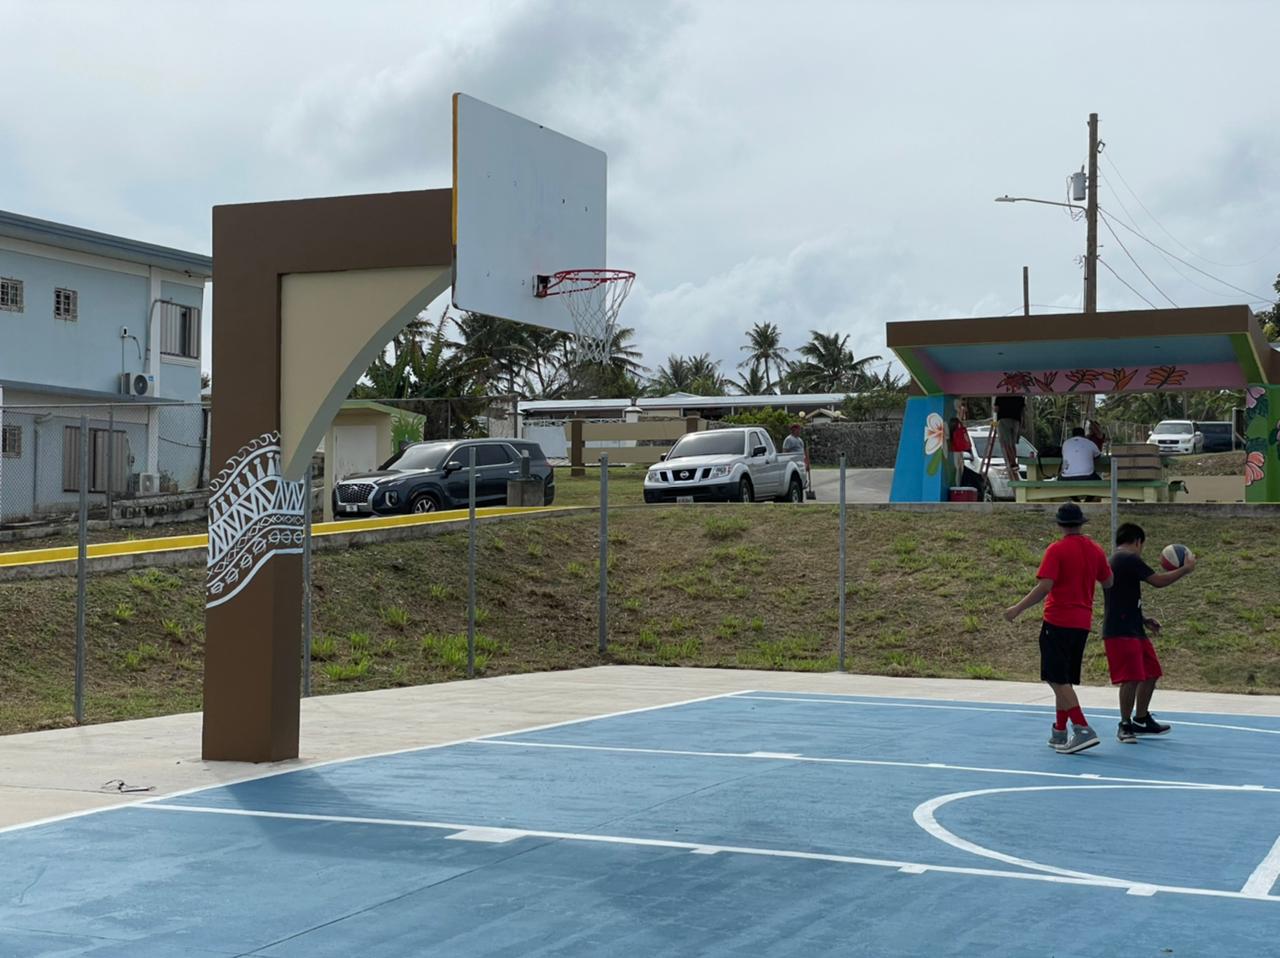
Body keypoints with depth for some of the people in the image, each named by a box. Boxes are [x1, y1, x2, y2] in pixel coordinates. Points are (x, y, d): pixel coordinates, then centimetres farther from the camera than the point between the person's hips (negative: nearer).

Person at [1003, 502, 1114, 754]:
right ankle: (1059, 733, 21)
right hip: (1083, 622, 7)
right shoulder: (1095, 549, 7)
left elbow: (1044, 587, -19)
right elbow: (1108, 583, 19)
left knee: (1058, 680, -5)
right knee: (1066, 680, 16)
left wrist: (1018, 609, -12)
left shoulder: (1057, 550, -12)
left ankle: (1083, 730, -16)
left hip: (1057, 622, -7)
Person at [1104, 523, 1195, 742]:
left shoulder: (1116, 561, 19)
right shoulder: (1129, 559, -13)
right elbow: (1158, 581, -13)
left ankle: (1141, 720, 28)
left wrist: (1144, 620, 23)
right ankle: (1125, 725, 2)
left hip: (1133, 629, 11)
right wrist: (1186, 569, 0)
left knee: (1150, 673, 15)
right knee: (1132, 678, -10)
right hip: (1121, 632, -11)